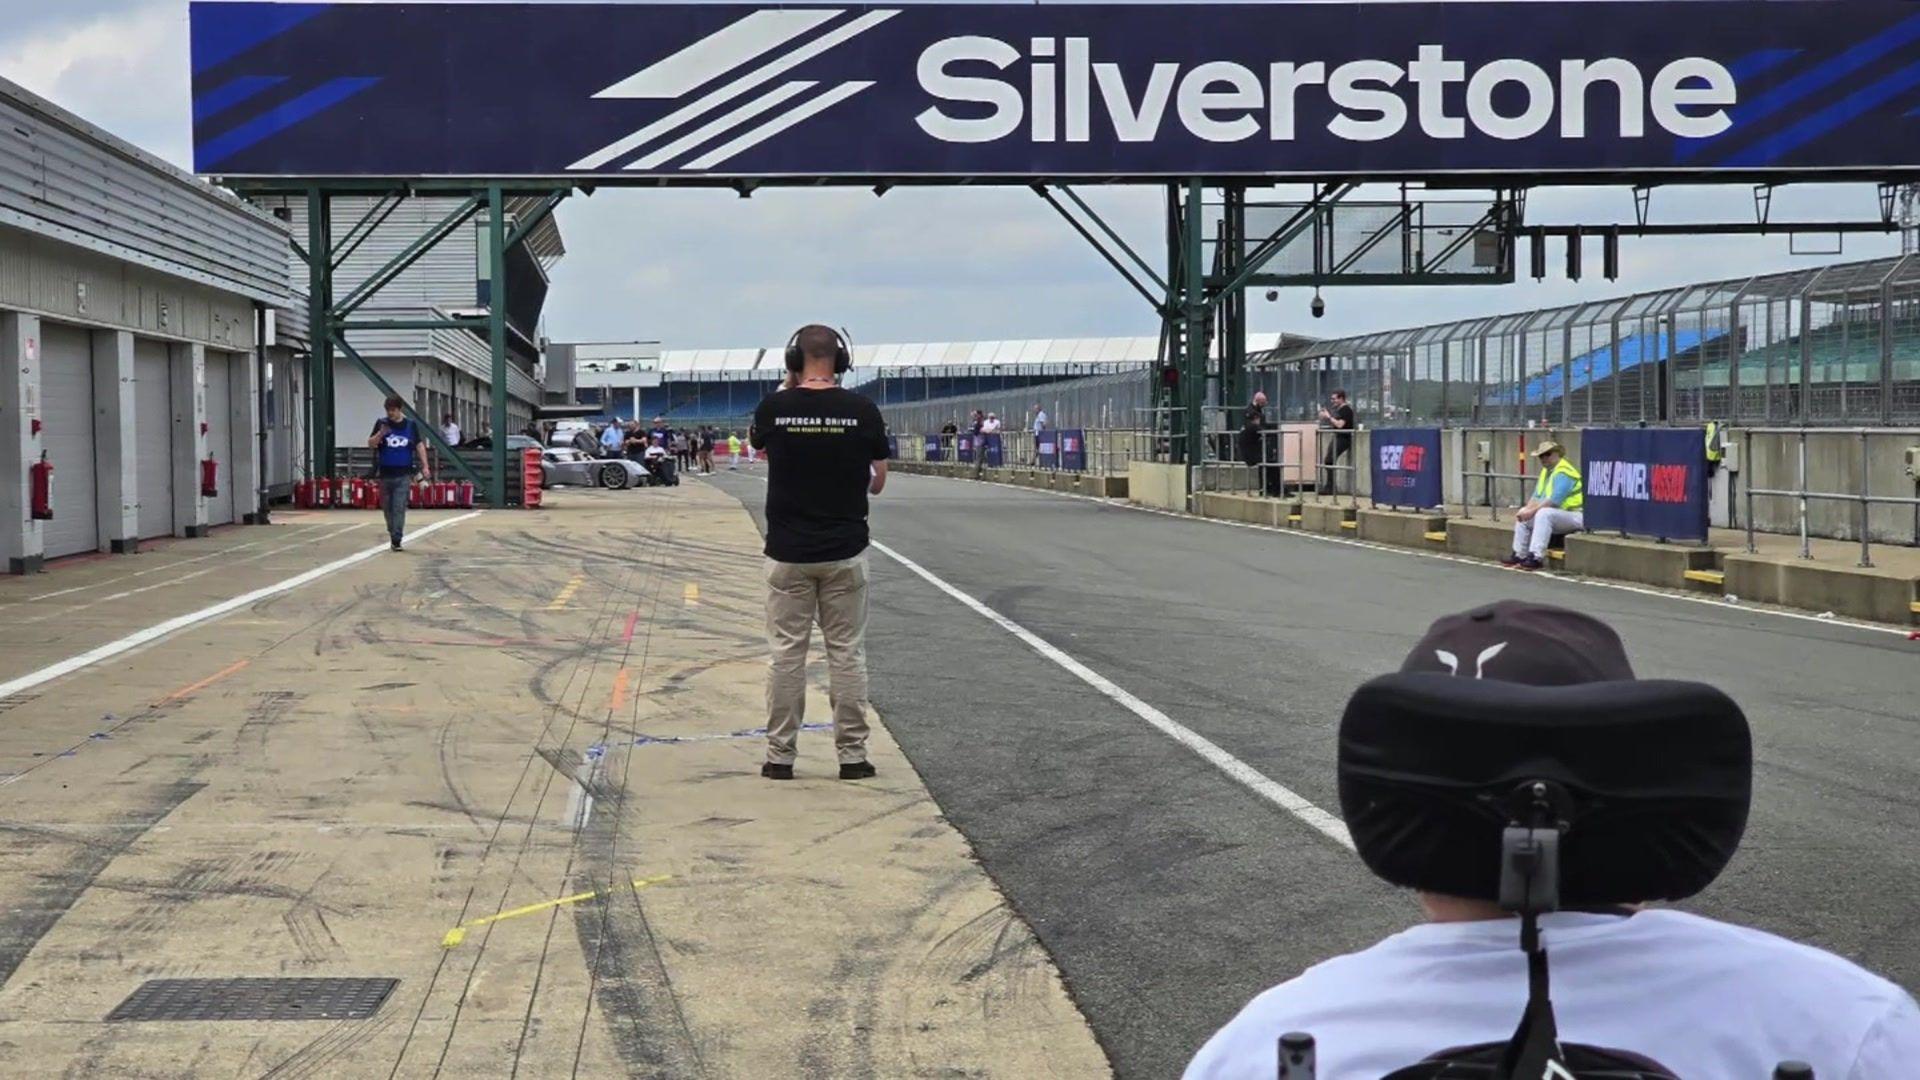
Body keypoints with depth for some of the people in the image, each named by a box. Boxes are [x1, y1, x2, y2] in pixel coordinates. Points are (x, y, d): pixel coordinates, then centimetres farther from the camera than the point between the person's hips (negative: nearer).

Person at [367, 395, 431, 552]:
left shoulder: (410, 425, 4)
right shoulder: (381, 423, 4)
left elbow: (419, 445, 10)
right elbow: (370, 445, 3)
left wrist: (425, 466, 3)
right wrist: (380, 434, -15)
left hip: (403, 474, -2)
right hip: (385, 473, 2)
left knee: (399, 507, -10)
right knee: (387, 507, 10)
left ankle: (396, 540, -13)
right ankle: (392, 534, 26)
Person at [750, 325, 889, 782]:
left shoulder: (774, 407, -6)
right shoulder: (862, 410, -7)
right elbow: (878, 482, 2)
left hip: (788, 552, 0)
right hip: (844, 552, 0)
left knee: (786, 653, 7)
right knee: (847, 653, 7)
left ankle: (780, 756, 10)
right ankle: (852, 755, 9)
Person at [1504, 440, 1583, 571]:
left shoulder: (1564, 472, -17)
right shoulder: (1546, 471, 14)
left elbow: (1554, 500, -26)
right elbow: (1537, 496, 12)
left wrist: (1532, 511, -24)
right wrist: (1526, 510, -6)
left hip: (1573, 516, -10)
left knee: (1543, 514, -34)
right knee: (1523, 515, 8)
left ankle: (1536, 558, -37)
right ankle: (1520, 555, 4)